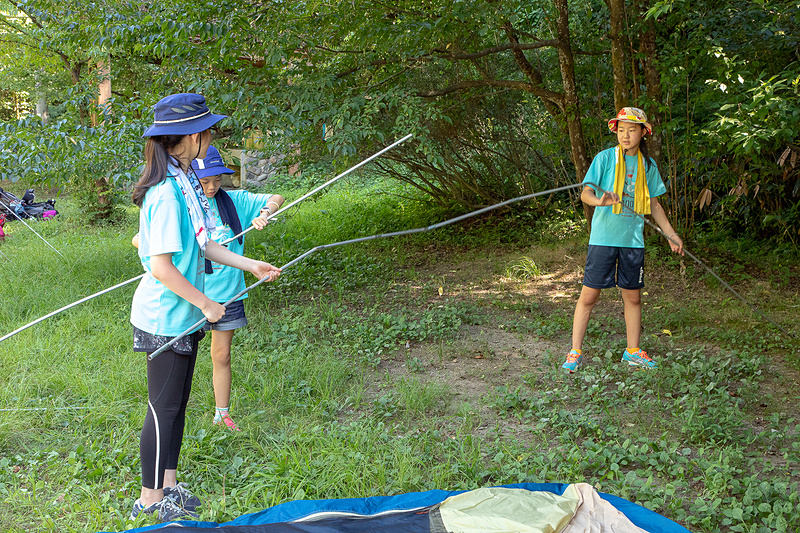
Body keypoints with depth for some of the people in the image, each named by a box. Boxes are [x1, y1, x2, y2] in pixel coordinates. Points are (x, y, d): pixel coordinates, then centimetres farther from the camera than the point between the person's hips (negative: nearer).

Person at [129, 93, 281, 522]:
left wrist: (250, 265, 13)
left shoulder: (183, 182, 5)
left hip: (183, 313, 9)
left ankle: (168, 486, 33)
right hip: (164, 318, -9)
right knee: (164, 408, 4)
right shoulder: (167, 192, -25)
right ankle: (150, 500, 20)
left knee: (177, 403, 18)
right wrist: (206, 304, -15)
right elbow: (162, 267, -26)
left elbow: (199, 245, 13)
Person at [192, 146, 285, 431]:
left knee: (221, 355, 12)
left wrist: (264, 213, -17)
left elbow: (277, 199, 5)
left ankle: (222, 415, 26)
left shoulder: (234, 201, 0)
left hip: (226, 293, 3)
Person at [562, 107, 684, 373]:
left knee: (633, 296, 11)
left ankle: (632, 351, 25)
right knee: (589, 295, -3)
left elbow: (653, 204, 17)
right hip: (603, 238, -4)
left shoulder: (648, 165, 9)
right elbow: (585, 193, -8)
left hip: (633, 239, 4)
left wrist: (671, 234, 16)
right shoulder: (605, 158, -3)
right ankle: (575, 352, 7)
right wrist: (600, 200, -30)